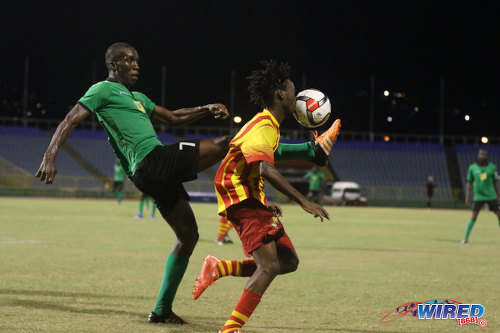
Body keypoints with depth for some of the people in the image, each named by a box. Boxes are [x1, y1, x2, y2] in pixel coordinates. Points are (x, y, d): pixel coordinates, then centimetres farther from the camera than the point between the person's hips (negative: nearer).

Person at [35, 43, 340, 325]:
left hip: (157, 174, 10)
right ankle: (310, 151, -7)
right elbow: (70, 121, -6)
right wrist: (50, 157, -20)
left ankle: (162, 310, 16)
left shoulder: (137, 98, 29)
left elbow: (174, 118, 34)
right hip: (154, 162, -10)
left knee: (188, 235, 14)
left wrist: (206, 110, 18)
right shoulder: (103, 90, 3)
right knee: (226, 144, -9)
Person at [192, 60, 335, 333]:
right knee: (269, 265, -19)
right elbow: (266, 170, -33)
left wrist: (264, 203, 26)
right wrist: (303, 202, -35)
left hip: (251, 200, 10)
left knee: (289, 261, 6)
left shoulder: (267, 125, 17)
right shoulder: (264, 127, -17)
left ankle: (219, 268, 7)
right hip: (242, 199, -10)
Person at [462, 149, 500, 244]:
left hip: (491, 196, 1)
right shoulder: (472, 168, 0)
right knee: (474, 216, -8)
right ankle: (466, 238, 2)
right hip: (479, 196, -1)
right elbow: (469, 183, 6)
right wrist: (467, 196, 0)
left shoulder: (492, 167, 2)